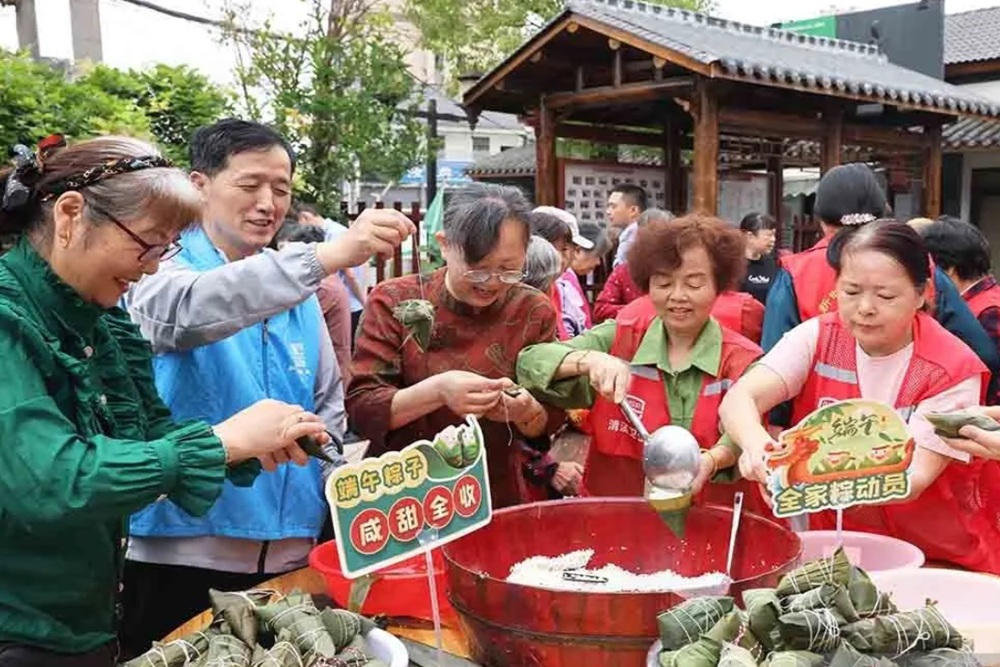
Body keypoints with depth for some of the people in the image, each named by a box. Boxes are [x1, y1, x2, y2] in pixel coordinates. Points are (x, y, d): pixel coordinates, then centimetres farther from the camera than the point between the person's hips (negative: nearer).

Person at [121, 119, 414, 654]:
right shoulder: (164, 277, -7)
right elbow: (193, 310, -32)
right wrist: (327, 256, -42)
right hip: (184, 554, -5)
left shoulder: (298, 294, 9)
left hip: (290, 553, 5)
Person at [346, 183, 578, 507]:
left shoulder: (534, 310, 0)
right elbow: (361, 409, -10)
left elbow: (549, 423, 2)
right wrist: (436, 391, -25)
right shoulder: (394, 301, -6)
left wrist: (526, 412, -19)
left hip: (502, 500, 1)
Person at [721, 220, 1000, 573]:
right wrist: (755, 444, -41)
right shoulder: (817, 337, -6)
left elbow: (913, 479, -21)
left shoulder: (951, 370, -13)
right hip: (837, 544, 2)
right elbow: (740, 398, -18)